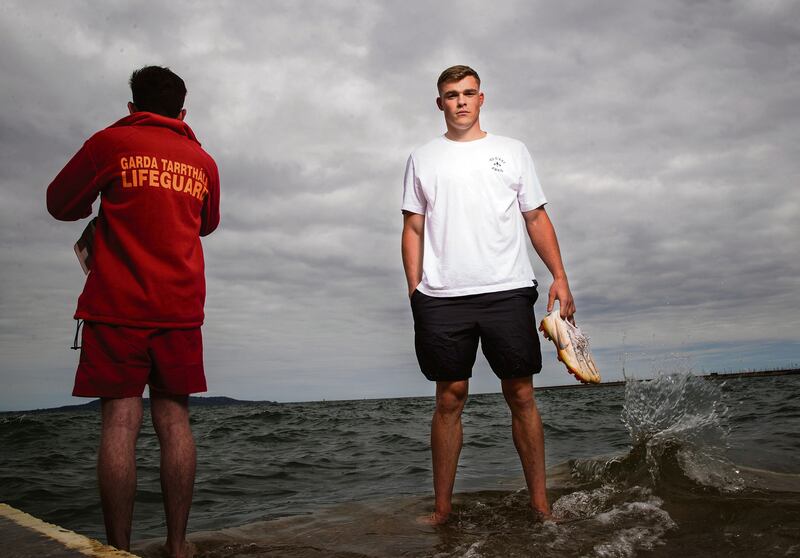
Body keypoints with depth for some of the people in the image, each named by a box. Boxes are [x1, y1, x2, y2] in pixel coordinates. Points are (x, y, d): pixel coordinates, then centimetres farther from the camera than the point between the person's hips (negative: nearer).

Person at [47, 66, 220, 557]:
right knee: (174, 419, 6)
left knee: (120, 421, -2)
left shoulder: (112, 141, 2)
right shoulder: (203, 161, 11)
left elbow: (60, 204, 11)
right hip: (181, 308, 3)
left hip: (118, 304, -3)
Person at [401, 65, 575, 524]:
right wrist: (415, 292, 2)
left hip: (508, 292, 0)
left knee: (522, 396, 2)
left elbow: (536, 217, 12)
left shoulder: (512, 151, 14)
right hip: (442, 298, 0)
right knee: (450, 399, 3)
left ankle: (540, 502, 12)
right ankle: (443, 508, 13)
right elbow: (413, 228, 11)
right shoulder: (422, 159, 14)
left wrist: (560, 277, 1)